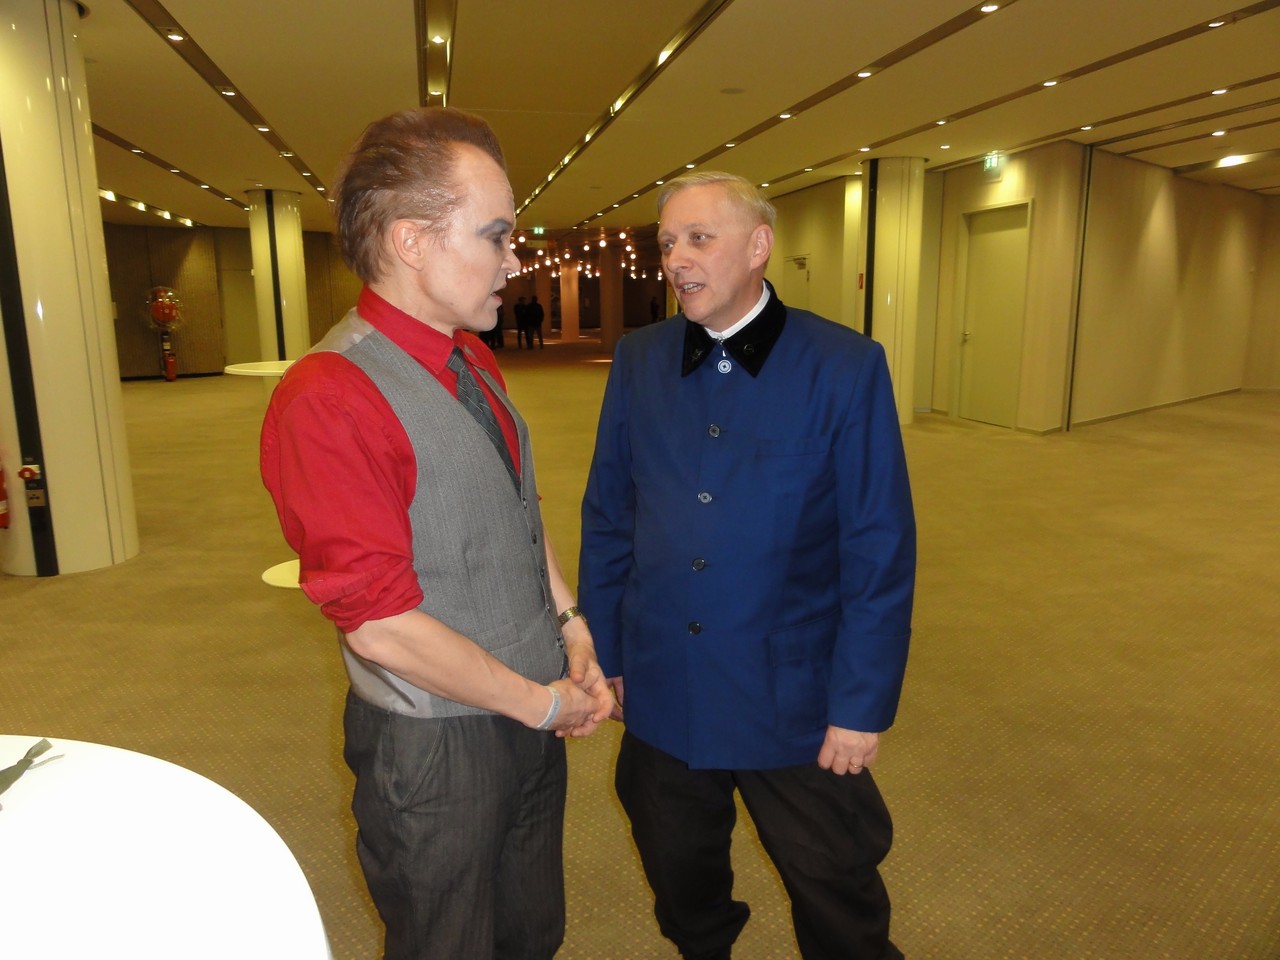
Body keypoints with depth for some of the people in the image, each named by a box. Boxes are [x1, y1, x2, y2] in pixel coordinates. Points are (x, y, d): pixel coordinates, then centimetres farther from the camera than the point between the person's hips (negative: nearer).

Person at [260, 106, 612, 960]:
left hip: (536, 714, 7)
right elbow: (381, 626, -24)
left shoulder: (474, 361, 4)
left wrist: (569, 625, 1)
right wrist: (539, 703, -14)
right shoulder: (327, 401, -24)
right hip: (438, 748, -7)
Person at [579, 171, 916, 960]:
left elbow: (881, 554, -11)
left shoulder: (846, 368, -12)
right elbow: (608, 518, 3)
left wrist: (863, 704, -10)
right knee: (681, 880, 25)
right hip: (661, 692, 4)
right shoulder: (639, 360, -2)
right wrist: (601, 651, 4)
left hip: (795, 700, -3)